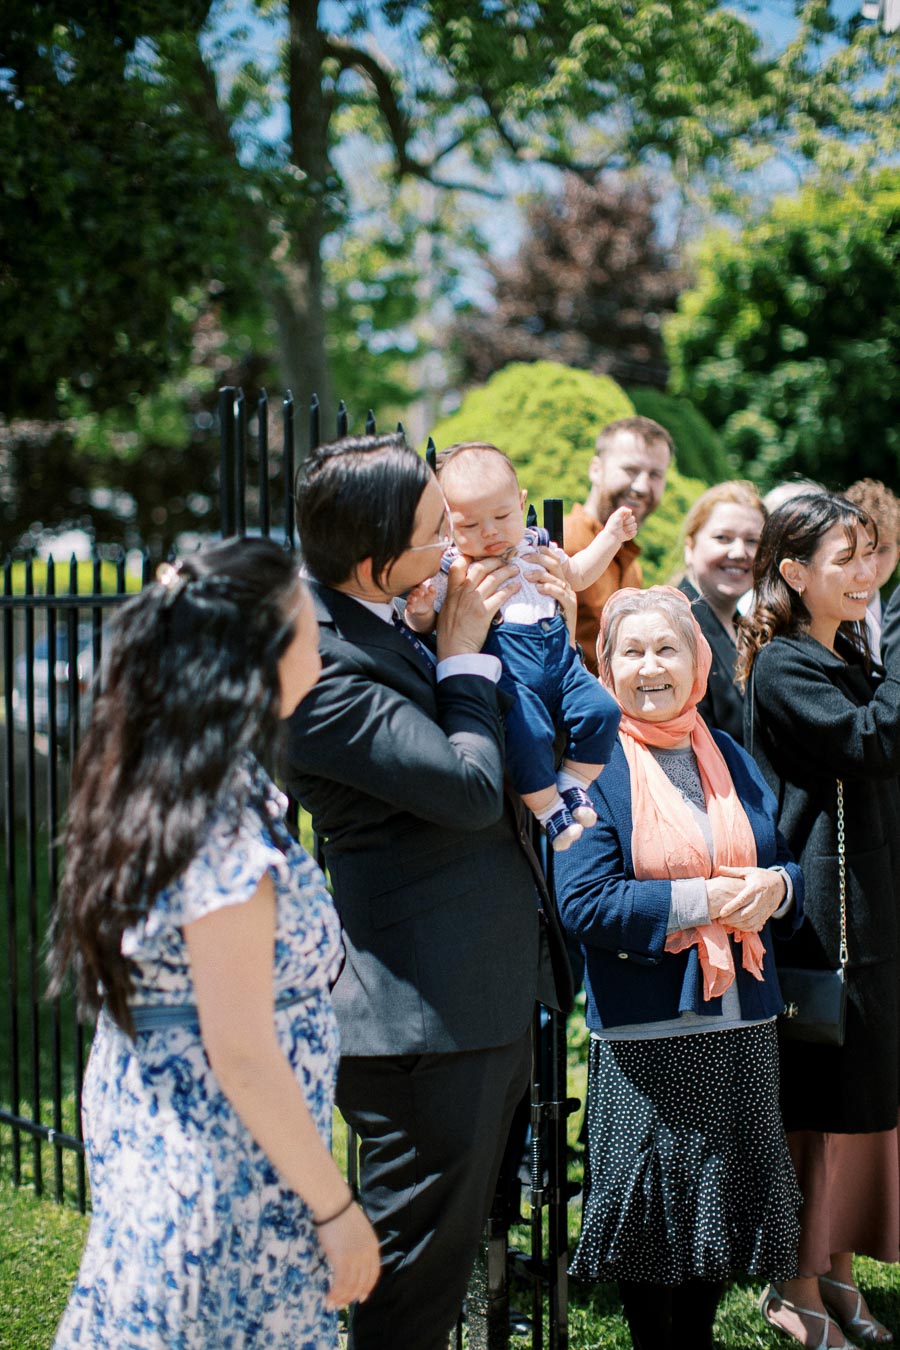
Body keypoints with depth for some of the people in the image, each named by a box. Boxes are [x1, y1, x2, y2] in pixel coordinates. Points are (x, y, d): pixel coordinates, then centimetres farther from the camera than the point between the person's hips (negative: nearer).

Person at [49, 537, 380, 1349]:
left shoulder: (148, 786, 3)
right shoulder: (227, 831, -24)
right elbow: (242, 1056, -22)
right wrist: (334, 1208, -14)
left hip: (151, 1129, 9)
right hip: (229, 1174, -9)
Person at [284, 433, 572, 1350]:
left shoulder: (382, 629, 8)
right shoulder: (319, 668, -23)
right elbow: (468, 787, -25)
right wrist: (464, 650, -12)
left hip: (487, 995, 10)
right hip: (425, 1012, -10)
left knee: (451, 1245, 22)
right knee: (416, 1268, 2)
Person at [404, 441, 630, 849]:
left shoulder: (535, 547, 15)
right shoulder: (450, 570, -2)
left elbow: (576, 575, 33)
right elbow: (423, 625, -3)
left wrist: (611, 536, 27)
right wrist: (419, 609, -25)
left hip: (560, 662, 6)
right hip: (505, 674, -6)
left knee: (601, 711, -13)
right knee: (529, 734, -29)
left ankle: (572, 784, 9)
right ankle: (548, 807, -5)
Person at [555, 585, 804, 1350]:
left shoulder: (734, 760, 12)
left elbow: (789, 872, 15)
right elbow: (583, 901, -15)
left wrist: (774, 886, -10)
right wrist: (705, 899, -19)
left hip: (742, 1024, 5)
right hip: (646, 1034, -5)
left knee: (723, 1205, 12)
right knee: (654, 1211, 3)